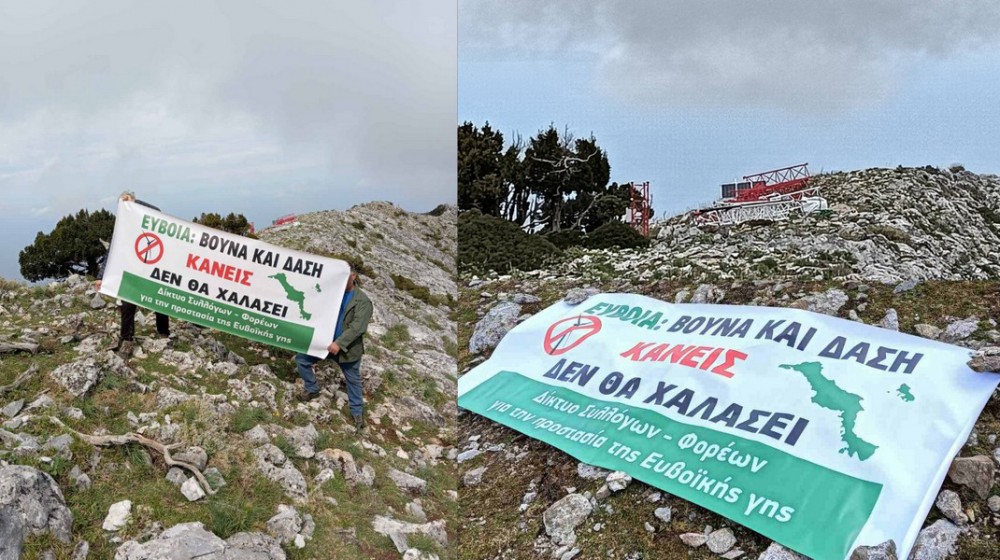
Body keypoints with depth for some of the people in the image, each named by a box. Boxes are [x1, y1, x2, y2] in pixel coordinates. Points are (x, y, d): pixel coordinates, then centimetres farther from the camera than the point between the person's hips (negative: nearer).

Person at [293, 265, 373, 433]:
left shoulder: (363, 301, -13)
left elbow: (357, 327, -23)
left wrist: (339, 343, -31)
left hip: (348, 348, -4)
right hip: (325, 342, 4)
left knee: (353, 380, 10)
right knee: (301, 359, 2)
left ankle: (357, 411, 28)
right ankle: (312, 389, 22)